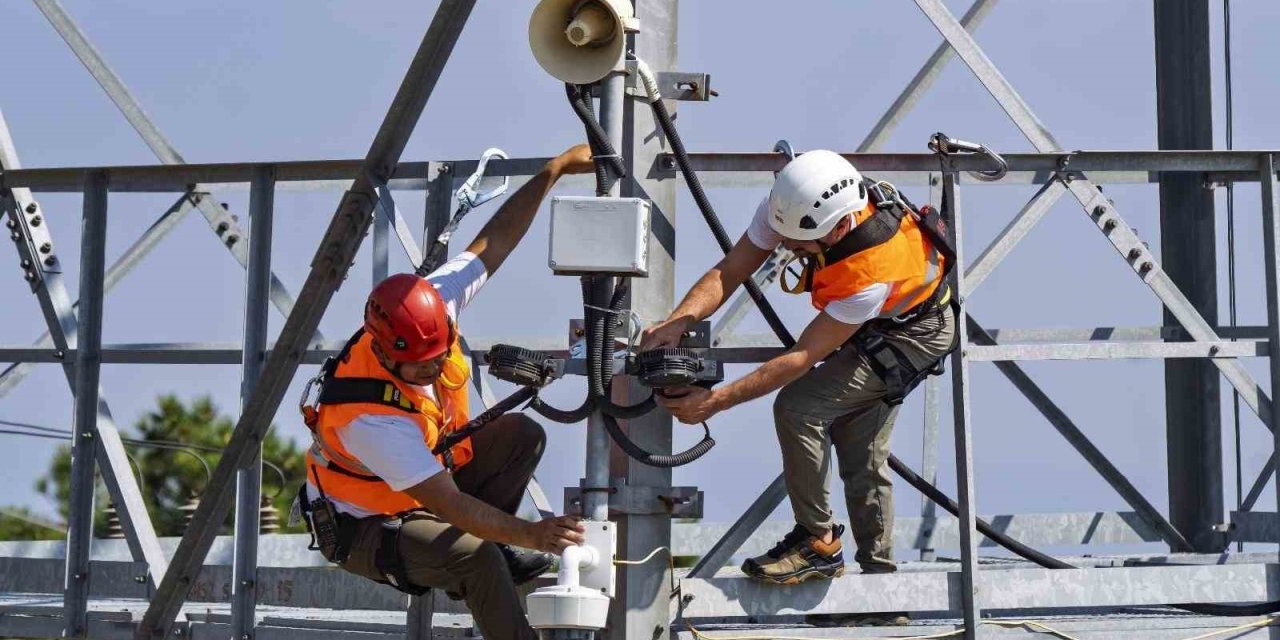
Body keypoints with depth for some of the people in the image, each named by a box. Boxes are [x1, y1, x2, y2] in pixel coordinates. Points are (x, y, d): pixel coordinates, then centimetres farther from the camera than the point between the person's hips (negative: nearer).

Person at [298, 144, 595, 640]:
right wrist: (529, 533, -46)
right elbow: (449, 505, -38)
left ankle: (492, 543, 6)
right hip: (364, 525, -8)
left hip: (425, 474, 8)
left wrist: (555, 169, -16)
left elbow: (495, 240, -11)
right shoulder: (369, 418, -40)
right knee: (479, 558, -32)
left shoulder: (429, 307, -21)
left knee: (522, 434, -6)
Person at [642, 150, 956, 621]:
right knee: (861, 455, 12)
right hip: (867, 326, 8)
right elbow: (729, 272, -21)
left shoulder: (874, 270, -43)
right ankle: (878, 572, 25)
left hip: (914, 331, -8)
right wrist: (679, 320, -40)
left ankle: (818, 543, -8)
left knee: (797, 407, -21)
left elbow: (803, 357, -37)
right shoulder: (791, 206, -27)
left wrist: (715, 401, -38)